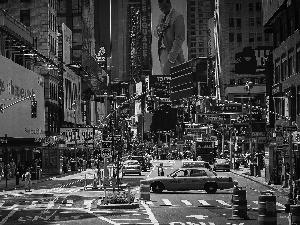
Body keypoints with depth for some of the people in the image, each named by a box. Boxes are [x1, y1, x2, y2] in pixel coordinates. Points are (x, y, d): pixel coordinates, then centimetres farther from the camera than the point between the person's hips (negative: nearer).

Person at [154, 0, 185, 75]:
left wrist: (171, 57, -20)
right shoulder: (161, 17, 15)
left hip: (172, 52, -7)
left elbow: (179, 39, -15)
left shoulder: (177, 17, -10)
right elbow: (155, 33, 19)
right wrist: (158, 30, -7)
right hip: (162, 52, 7)